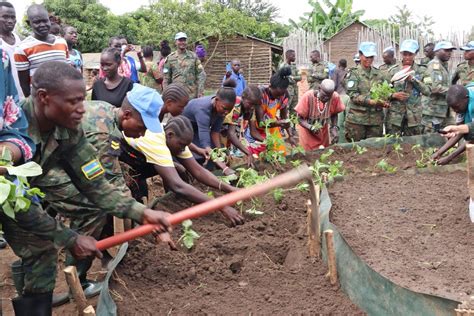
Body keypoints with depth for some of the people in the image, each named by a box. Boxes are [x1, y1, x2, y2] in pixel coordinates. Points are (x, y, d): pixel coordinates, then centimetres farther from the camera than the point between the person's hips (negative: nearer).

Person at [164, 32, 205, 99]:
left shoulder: (193, 56, 6)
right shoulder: (170, 58, 5)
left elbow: (200, 74, 4)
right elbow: (166, 78, 6)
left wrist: (200, 91, -4)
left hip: (192, 95, 1)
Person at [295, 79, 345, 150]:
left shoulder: (335, 97, -20)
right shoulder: (308, 96, -28)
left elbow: (334, 114, 0)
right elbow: (300, 118, -19)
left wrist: (334, 128, -16)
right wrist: (311, 127, -36)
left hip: (323, 132, 3)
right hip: (308, 132, -3)